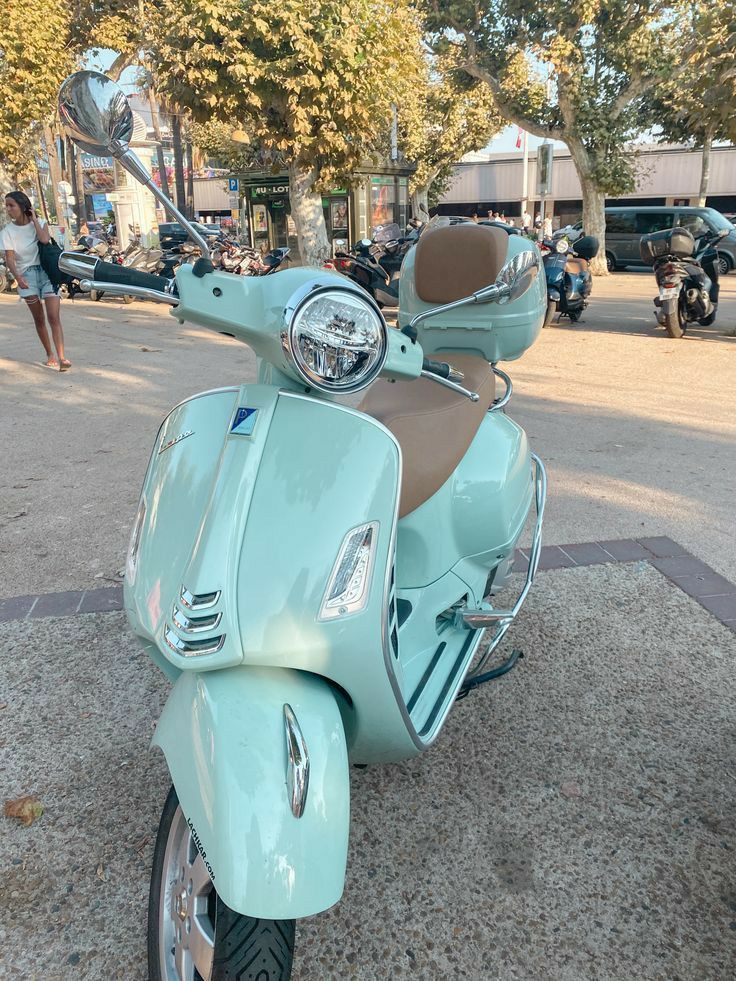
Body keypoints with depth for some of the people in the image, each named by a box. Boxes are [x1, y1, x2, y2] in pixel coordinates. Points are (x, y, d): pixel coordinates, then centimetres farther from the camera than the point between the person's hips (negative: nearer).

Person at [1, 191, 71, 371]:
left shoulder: (40, 223, 2)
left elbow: (45, 240, -20)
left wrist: (34, 220, -8)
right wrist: (18, 278, -25)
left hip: (46, 270, -1)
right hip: (27, 275, 2)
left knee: (54, 317, -13)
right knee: (39, 318, 7)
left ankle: (61, 357, -21)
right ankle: (50, 355, 19)